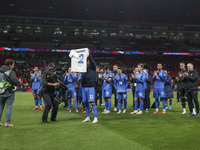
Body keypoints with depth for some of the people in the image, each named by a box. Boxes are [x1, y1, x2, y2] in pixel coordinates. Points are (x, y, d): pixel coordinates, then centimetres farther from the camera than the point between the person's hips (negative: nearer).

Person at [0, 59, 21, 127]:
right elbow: (14, 80, -20)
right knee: (9, 107, 1)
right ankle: (7, 123, 1)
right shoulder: (10, 72, -11)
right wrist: (19, 82, -2)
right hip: (9, 92, -6)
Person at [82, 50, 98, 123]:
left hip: (90, 87, -5)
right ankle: (87, 118, 17)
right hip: (84, 87, 5)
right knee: (86, 103, 8)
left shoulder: (93, 68, 1)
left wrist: (88, 53, -18)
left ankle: (95, 118, -5)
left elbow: (92, 61, -15)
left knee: (92, 102, -8)